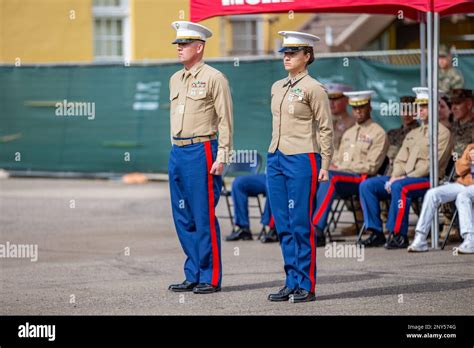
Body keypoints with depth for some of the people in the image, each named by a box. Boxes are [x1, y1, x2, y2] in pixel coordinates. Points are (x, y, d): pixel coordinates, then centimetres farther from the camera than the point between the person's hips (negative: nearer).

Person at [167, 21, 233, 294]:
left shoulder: (214, 78, -7)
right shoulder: (175, 79, 15)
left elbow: (225, 121, -9)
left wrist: (222, 158, -14)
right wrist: (176, 149, 17)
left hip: (201, 151, -8)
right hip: (177, 152, 8)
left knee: (204, 218, -5)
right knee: (183, 218, 9)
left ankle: (211, 278, 2)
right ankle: (193, 275, 17)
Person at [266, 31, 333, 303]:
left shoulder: (313, 89, -7)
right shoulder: (277, 87, 13)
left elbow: (326, 129, -7)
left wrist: (325, 166, -9)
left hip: (302, 160, -7)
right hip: (276, 158, 7)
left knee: (301, 226, -4)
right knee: (283, 226, 7)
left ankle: (307, 286, 2)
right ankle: (292, 283, 14)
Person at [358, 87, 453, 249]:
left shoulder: (442, 133, -2)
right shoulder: (412, 134, 23)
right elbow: (400, 160, 16)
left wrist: (407, 177, -18)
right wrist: (394, 176, -5)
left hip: (427, 179, -8)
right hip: (403, 177, 8)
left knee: (399, 187, -38)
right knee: (367, 185, -7)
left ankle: (399, 235, -31)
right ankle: (376, 233, -9)